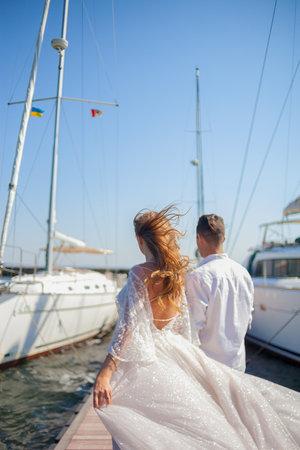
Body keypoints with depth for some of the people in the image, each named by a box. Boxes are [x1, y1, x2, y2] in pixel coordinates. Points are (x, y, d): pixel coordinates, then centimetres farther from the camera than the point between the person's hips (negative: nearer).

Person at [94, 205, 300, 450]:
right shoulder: (178, 273, 1)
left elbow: (128, 328, -24)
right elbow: (184, 327, 10)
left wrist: (104, 375, -23)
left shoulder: (140, 273, -18)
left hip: (138, 360, -6)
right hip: (168, 353, 6)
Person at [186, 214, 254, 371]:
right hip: (238, 361, 6)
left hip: (208, 364, -6)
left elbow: (195, 326, -18)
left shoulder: (197, 276, -19)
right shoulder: (243, 272, 1)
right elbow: (247, 320, 10)